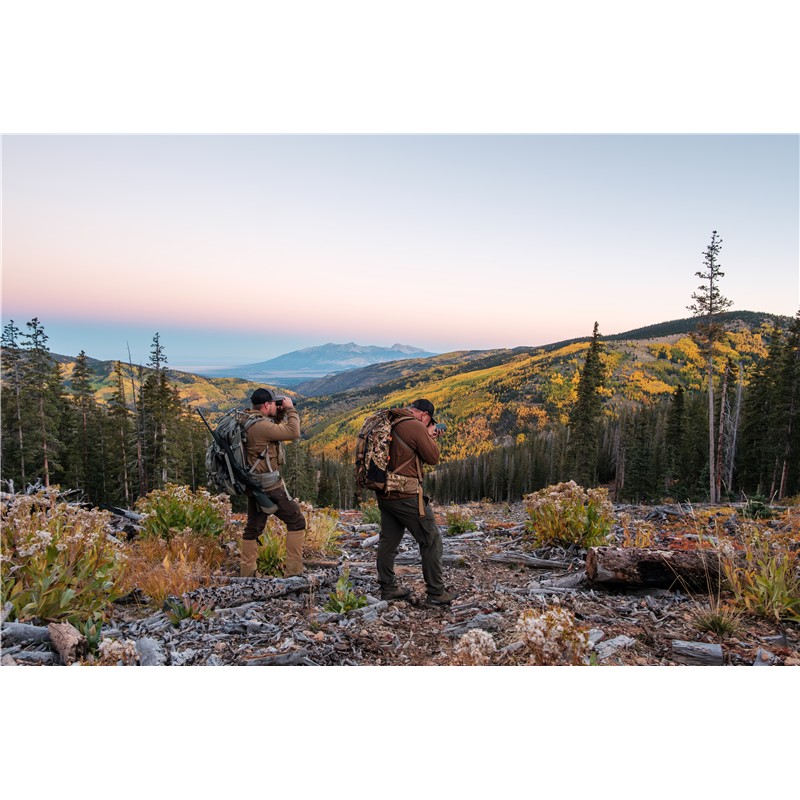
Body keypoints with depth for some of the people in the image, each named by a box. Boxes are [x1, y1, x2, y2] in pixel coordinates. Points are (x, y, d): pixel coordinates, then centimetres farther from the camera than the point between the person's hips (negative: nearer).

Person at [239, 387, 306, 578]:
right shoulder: (261, 425, -21)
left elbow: (276, 428, 22)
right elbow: (294, 433, -18)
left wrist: (281, 414, 10)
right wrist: (290, 409, -7)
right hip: (269, 485, -10)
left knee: (253, 527, 17)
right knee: (296, 521, 1)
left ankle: (246, 573, 21)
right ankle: (293, 570, 2)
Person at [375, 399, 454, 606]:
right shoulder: (416, 427, -14)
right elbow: (433, 458, -8)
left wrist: (427, 438, 16)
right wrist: (430, 437, 6)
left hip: (384, 493, 8)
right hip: (406, 495, -8)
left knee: (388, 541, 16)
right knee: (431, 541, 4)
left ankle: (388, 589, 24)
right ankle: (436, 593, 8)